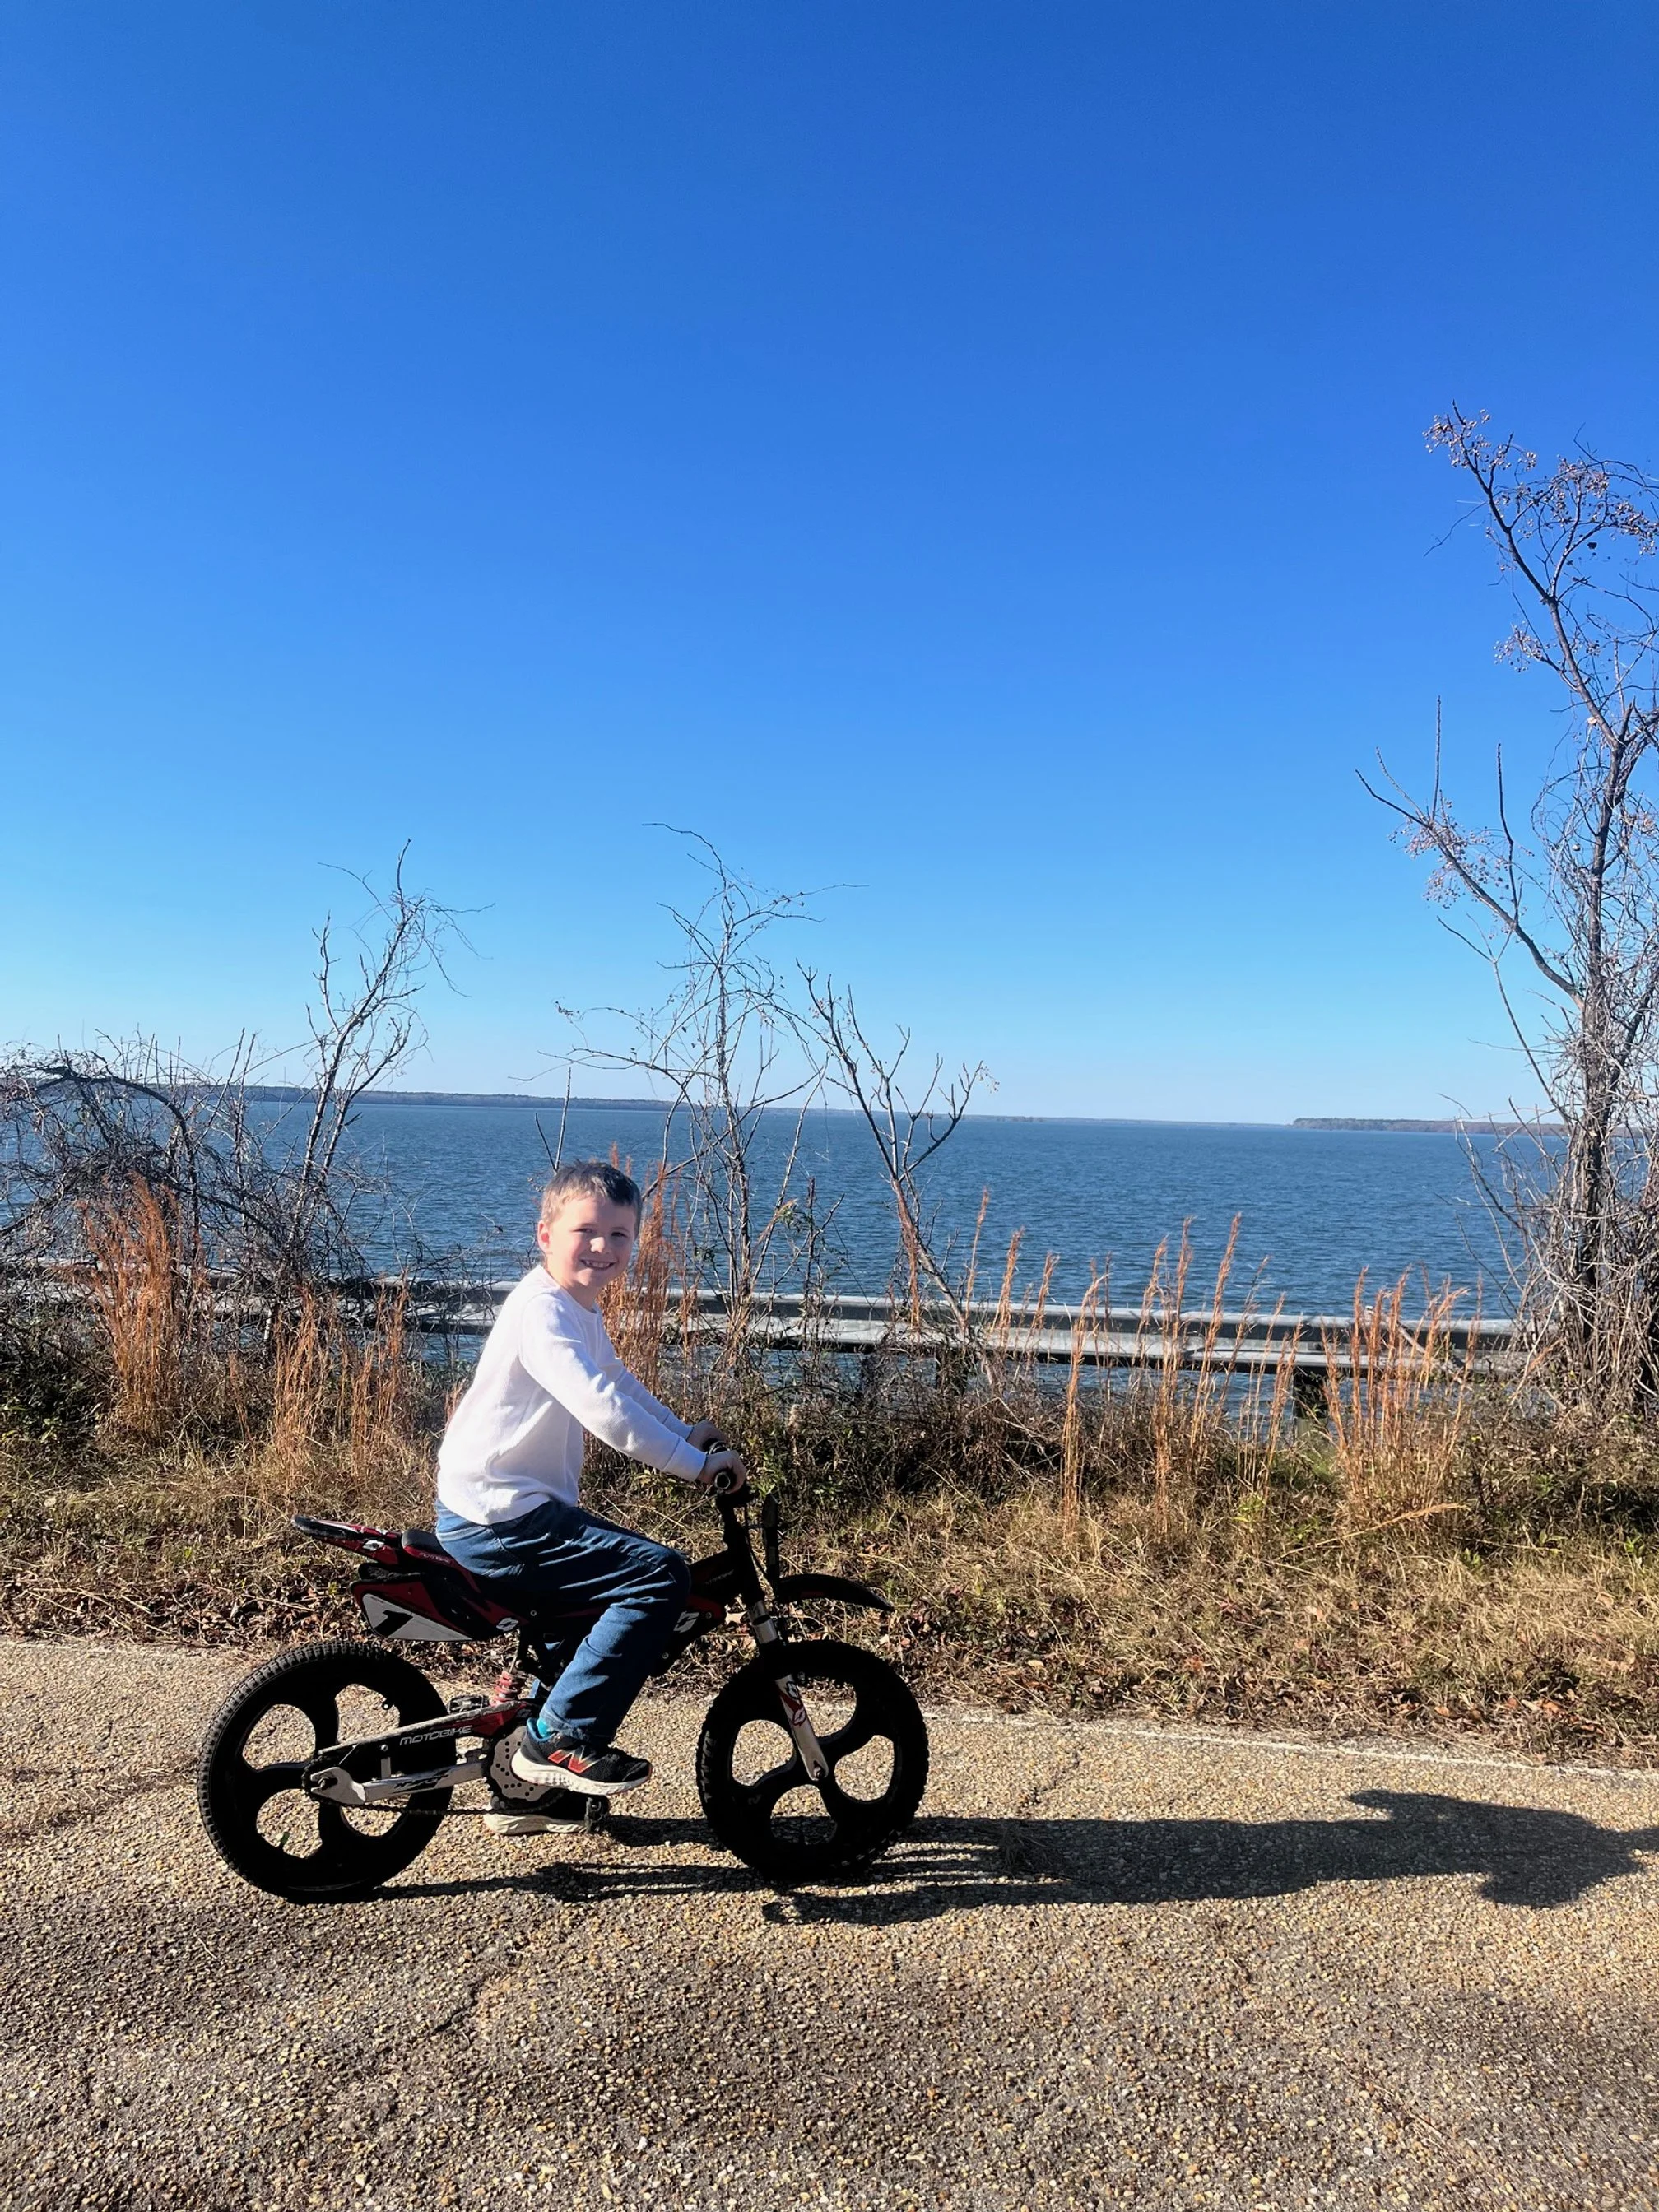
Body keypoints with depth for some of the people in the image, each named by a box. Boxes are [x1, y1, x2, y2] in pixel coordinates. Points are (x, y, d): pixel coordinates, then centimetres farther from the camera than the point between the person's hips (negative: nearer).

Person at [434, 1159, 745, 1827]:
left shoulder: (581, 1313, 14)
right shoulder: (541, 1310, -19)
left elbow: (619, 1382, 27)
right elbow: (603, 1409, -29)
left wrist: (685, 1432, 16)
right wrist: (696, 1464, -25)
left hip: (526, 1507, 11)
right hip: (497, 1518, -11)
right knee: (660, 1574, -17)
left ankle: (530, 1788, 32)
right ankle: (561, 1738, -9)